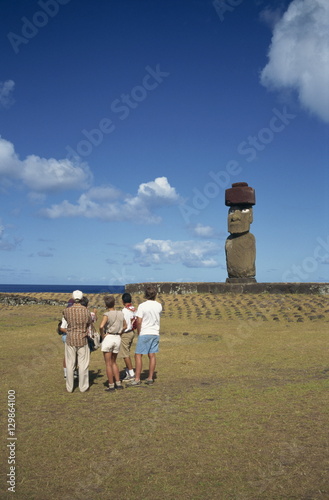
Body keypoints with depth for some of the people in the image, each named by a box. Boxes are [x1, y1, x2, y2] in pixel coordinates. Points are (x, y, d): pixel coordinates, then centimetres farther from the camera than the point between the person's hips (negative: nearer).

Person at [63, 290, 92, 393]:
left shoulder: (67, 311, -10)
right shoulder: (86, 311, -11)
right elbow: (89, 322, 3)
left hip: (70, 339, 1)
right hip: (82, 339, -1)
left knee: (70, 364, 10)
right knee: (83, 364, 9)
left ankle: (69, 387, 17)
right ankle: (83, 387, 15)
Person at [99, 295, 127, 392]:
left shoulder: (107, 314, -12)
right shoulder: (120, 313, 6)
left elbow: (101, 326, -26)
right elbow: (125, 326, 18)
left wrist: (102, 335, -11)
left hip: (108, 337, -6)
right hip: (118, 338, 6)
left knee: (108, 364, 4)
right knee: (113, 362, 20)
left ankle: (111, 386, 6)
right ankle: (118, 383, 19)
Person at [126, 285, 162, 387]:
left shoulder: (142, 306, -12)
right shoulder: (159, 306, 3)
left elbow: (139, 322, -13)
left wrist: (138, 333, -1)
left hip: (145, 333, -5)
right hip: (155, 333, 5)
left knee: (138, 355, -1)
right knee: (152, 355, 10)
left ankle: (137, 379, -4)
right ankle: (150, 378, 13)